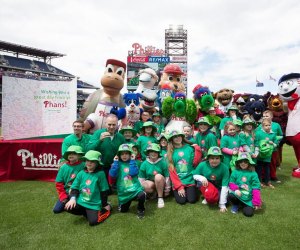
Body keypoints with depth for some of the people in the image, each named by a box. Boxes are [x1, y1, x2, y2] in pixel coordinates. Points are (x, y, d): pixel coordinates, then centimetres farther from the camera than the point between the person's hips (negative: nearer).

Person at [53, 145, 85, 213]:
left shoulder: (83, 166, -15)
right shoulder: (63, 167, -4)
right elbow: (59, 183, 2)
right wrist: (63, 196, -2)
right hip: (66, 193, 4)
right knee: (56, 210, 0)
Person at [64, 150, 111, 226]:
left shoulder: (100, 174, -11)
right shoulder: (81, 173, 1)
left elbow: (104, 191, -5)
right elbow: (75, 187, 7)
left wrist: (105, 205, 1)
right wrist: (73, 198, -11)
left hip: (94, 204, -4)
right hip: (80, 201, 4)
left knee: (93, 222, -19)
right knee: (68, 207, -18)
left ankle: (106, 210, 12)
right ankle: (87, 212, 8)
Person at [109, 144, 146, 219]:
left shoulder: (132, 162, 0)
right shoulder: (118, 164, 0)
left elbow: (133, 173, -19)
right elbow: (112, 175, -15)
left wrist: (132, 161, -14)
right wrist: (115, 162, -13)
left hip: (135, 188, -2)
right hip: (124, 192, 2)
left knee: (142, 195, -32)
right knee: (123, 210, 11)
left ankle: (140, 209, 0)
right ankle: (129, 201, 44)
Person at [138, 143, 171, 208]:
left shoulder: (163, 162, -13)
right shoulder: (144, 164, -8)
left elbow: (167, 177, -7)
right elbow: (141, 178, -1)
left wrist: (167, 190, -3)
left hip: (161, 184, 0)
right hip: (150, 184, 1)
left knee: (158, 176, -34)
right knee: (147, 187, -35)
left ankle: (160, 198, -19)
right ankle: (154, 193, 0)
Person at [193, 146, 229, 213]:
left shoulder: (224, 168, -23)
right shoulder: (202, 165, -20)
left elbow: (224, 186, -23)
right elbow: (194, 175, -5)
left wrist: (222, 205, -23)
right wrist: (201, 178, -29)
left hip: (218, 187, 1)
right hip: (205, 185, -1)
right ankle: (207, 197, -2)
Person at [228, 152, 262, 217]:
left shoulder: (253, 174, -5)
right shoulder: (235, 172, -2)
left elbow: (256, 189, -6)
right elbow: (231, 183, 3)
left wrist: (256, 202, -10)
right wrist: (236, 189, -19)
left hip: (248, 198, 0)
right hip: (238, 196, 0)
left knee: (248, 213, -18)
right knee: (230, 196, -32)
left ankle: (242, 205, 19)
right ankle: (236, 205, 5)